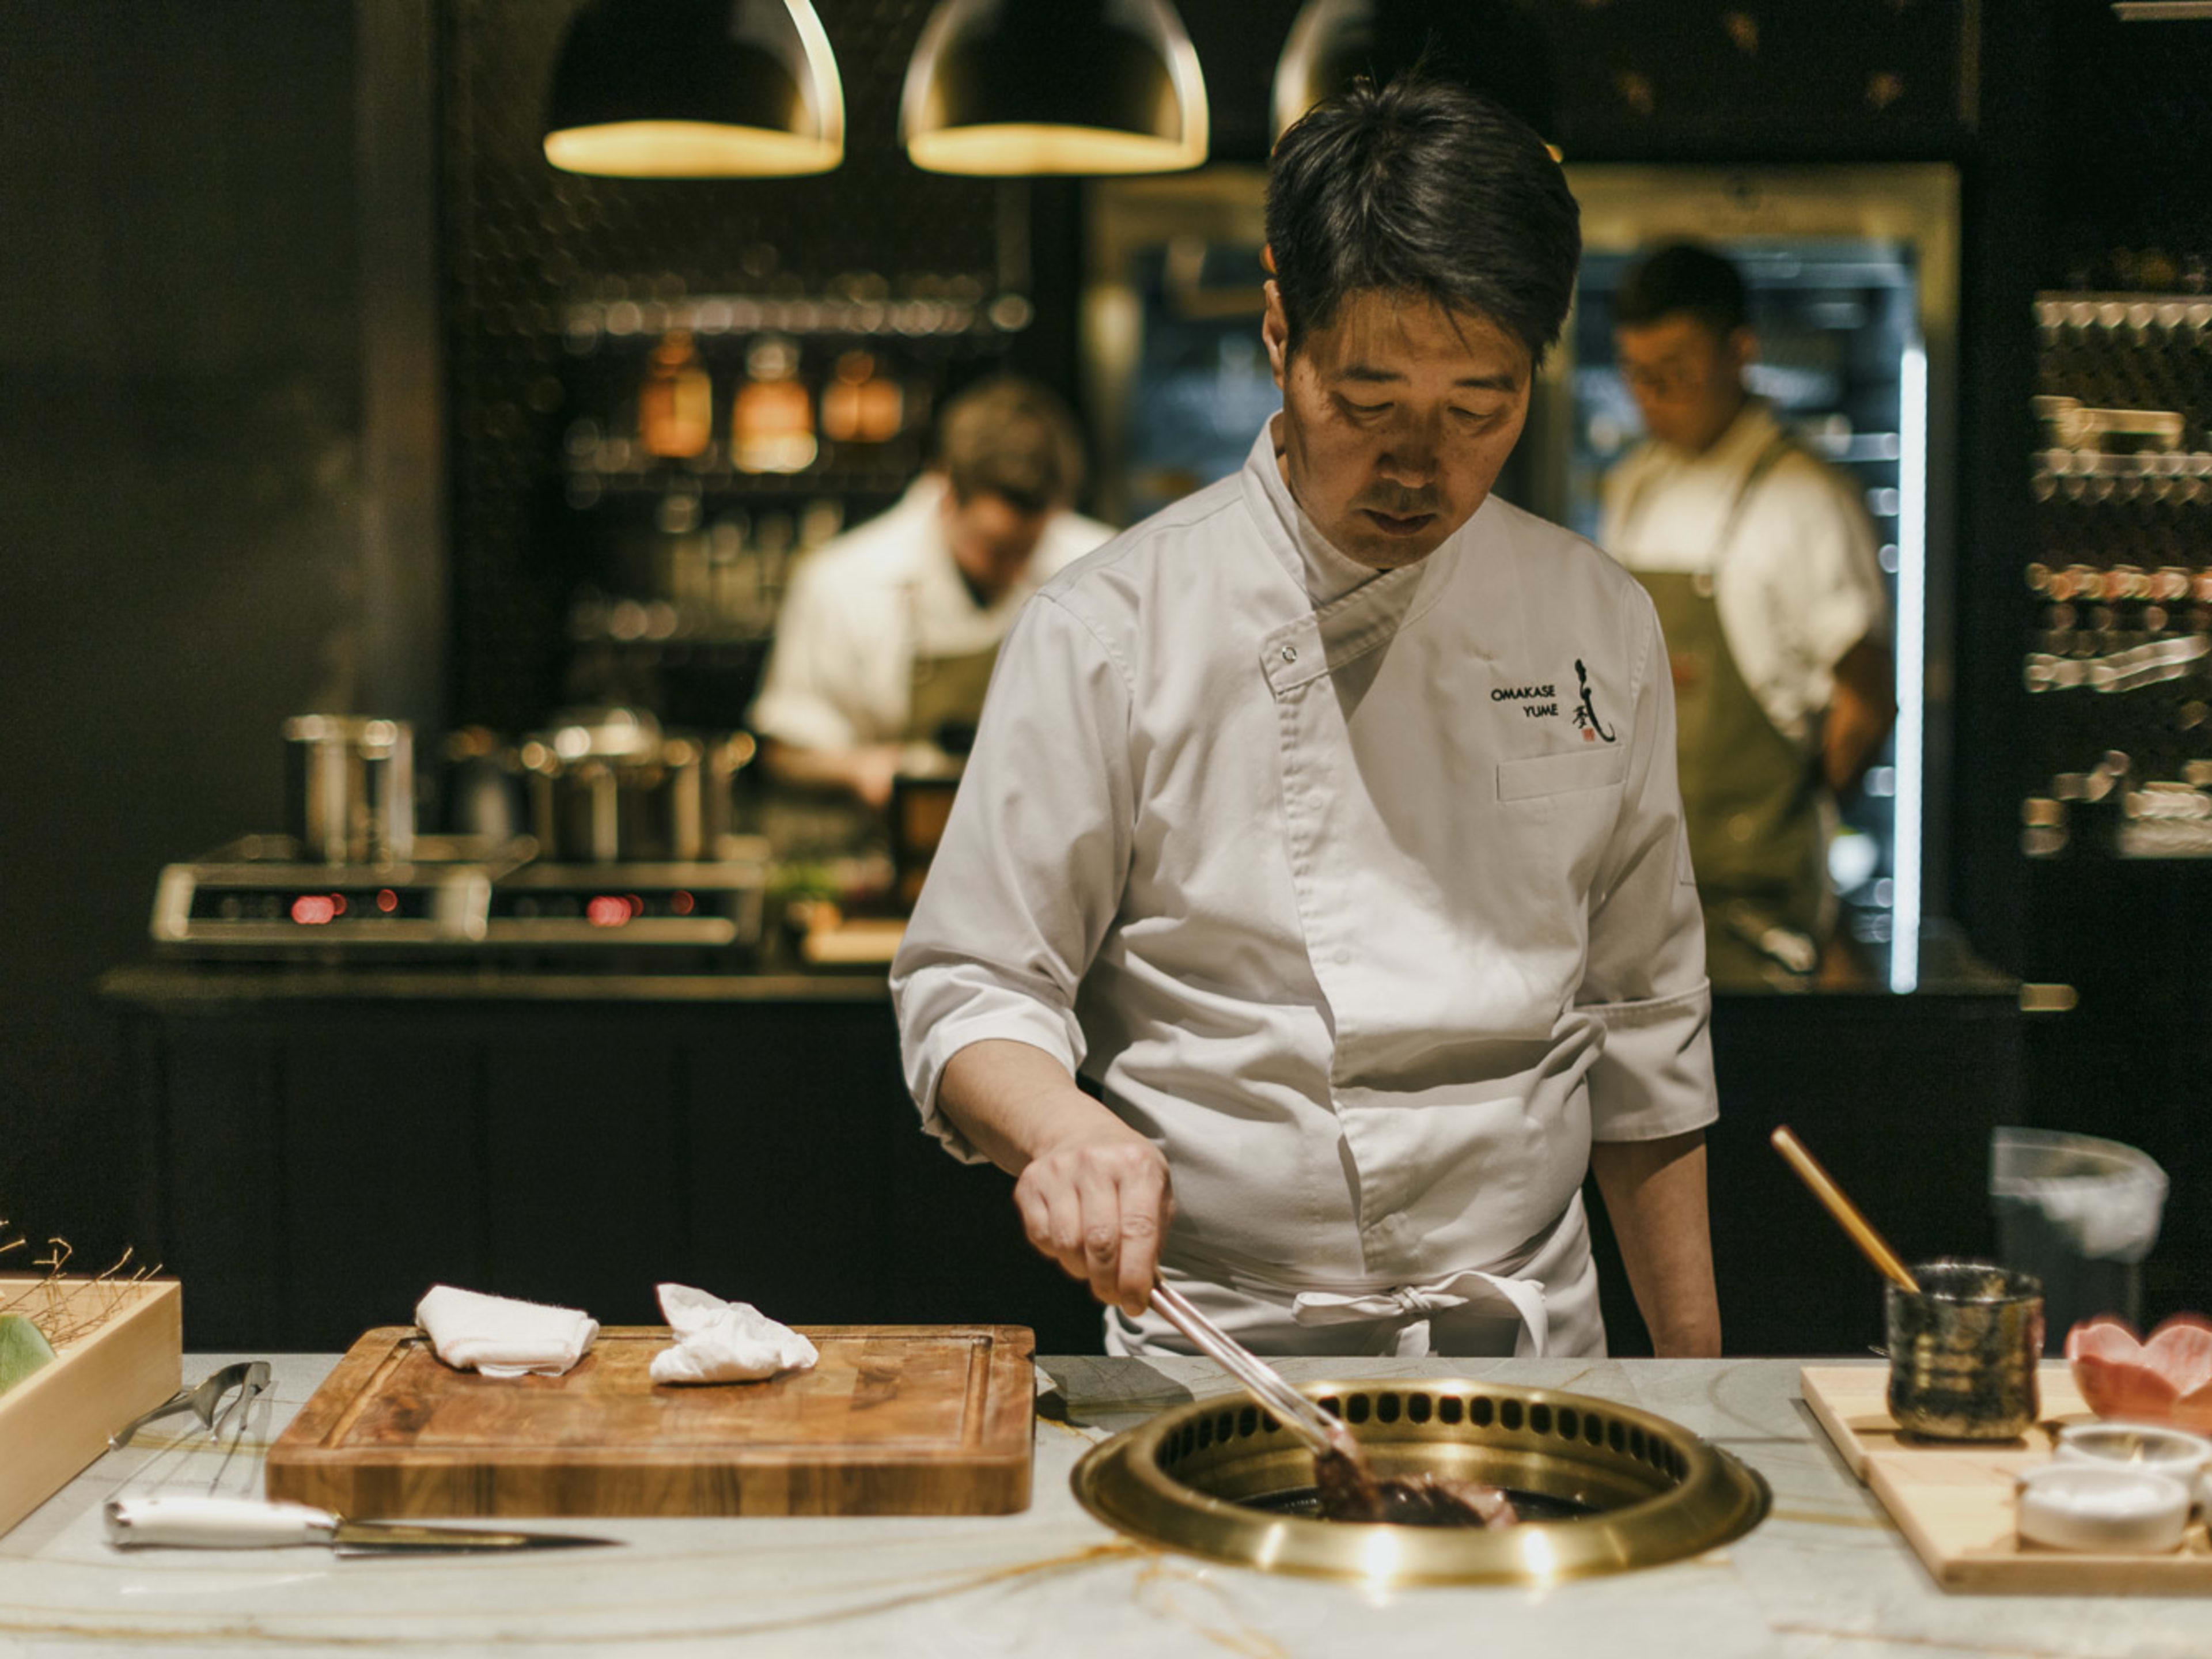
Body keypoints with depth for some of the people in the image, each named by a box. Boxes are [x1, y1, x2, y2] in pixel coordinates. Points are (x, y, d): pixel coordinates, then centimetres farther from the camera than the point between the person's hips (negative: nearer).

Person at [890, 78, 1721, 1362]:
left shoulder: (1603, 626, 7)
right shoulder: (1111, 627, -4)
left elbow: (1644, 1028, 13)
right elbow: (969, 990, -2)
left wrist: (1696, 1377, 13)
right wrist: (1062, 1125, -24)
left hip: (1534, 1354, 3)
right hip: (1215, 1354, -3)